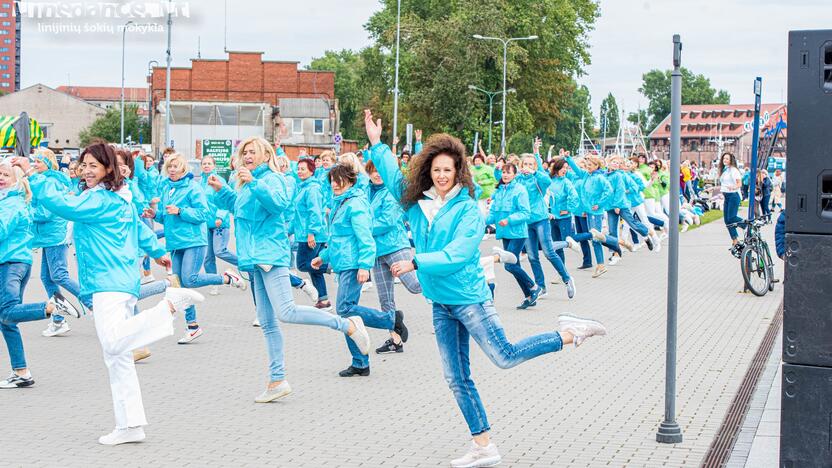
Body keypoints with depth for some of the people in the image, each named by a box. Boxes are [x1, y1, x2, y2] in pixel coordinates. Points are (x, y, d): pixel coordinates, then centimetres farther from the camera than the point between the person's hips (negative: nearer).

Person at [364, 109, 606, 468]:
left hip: (468, 297, -6)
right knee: (457, 379, 8)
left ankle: (570, 333, 16)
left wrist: (416, 263, -23)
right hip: (441, 304, 6)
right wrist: (376, 144, 8)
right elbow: (393, 178, 14)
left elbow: (457, 254, -21)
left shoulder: (467, 209, -12)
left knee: (505, 356, -2)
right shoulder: (417, 203, 6)